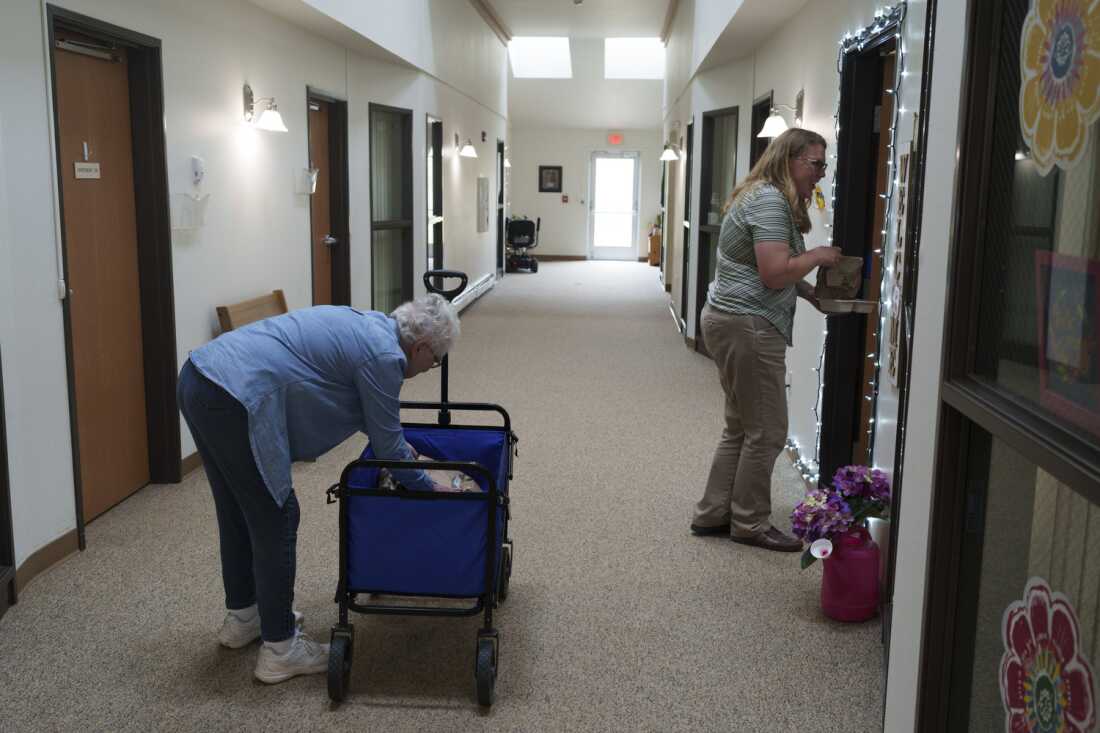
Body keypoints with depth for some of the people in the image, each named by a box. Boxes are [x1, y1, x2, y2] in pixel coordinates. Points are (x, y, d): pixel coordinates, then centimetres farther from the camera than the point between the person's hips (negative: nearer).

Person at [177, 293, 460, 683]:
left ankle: (242, 615, 39)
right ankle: (280, 649, 13)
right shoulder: (384, 354, -6)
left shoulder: (364, 325, 21)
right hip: (234, 401, -10)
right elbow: (387, 445, 2)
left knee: (238, 510, 23)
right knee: (276, 520, 3)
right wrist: (430, 488, 16)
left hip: (198, 379, 10)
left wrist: (398, 446, 47)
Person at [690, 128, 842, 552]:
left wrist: (812, 293, 10)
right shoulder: (770, 202, -16)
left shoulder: (764, 197, 18)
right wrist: (817, 256, -8)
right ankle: (750, 524, 12)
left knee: (741, 428, 17)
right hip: (748, 326, -11)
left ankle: (712, 515, 24)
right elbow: (775, 274, -24)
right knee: (766, 432, 0)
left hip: (728, 321, 11)